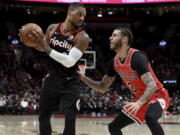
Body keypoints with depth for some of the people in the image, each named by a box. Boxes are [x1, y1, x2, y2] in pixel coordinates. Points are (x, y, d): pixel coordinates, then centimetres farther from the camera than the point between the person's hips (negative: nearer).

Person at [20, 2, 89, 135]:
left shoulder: (83, 37, -17)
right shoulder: (52, 28, -4)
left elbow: (70, 62, -28)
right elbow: (43, 47, 15)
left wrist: (47, 48, -30)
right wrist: (34, 42, -8)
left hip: (70, 82, -4)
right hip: (51, 79, 4)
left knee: (70, 118, -13)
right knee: (43, 116, 14)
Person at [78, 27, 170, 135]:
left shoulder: (137, 57, -23)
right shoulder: (115, 62, 1)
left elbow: (152, 85, -30)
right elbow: (103, 88, 10)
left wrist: (139, 103, -44)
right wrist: (84, 78, -5)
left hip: (157, 96, -8)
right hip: (140, 98, 8)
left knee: (150, 117, -40)